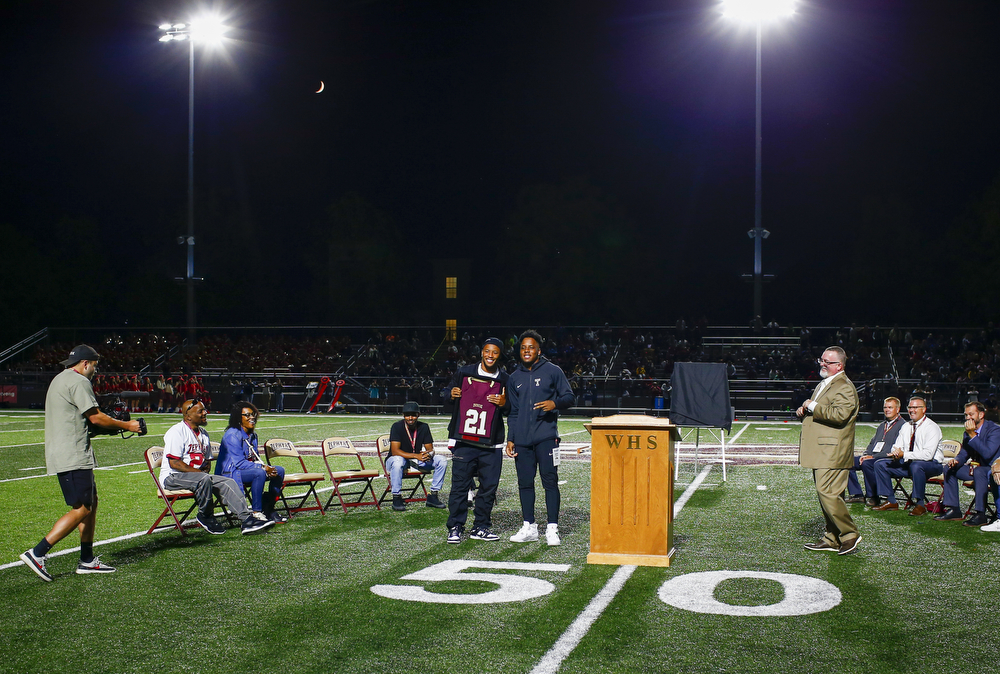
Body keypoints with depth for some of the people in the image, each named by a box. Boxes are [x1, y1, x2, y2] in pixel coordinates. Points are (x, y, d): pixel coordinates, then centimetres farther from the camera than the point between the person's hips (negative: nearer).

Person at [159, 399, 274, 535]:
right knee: (204, 479, -36)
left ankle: (247, 519, -21)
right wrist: (199, 472, -20)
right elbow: (174, 463, -18)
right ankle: (205, 516, -15)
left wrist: (206, 469, -1)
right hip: (172, 477, -8)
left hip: (197, 474, 8)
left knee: (227, 482, -13)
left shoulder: (203, 433, 17)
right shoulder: (176, 432, -10)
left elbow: (207, 460, 24)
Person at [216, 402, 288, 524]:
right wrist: (263, 467, -23)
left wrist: (267, 468, -6)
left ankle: (268, 509, 0)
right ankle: (257, 513, -28)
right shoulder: (232, 435, -16)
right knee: (259, 473, -34)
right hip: (230, 474, -9)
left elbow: (256, 458, 16)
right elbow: (239, 463, -22)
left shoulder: (252, 435, 12)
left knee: (279, 470, -3)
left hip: (250, 468, 9)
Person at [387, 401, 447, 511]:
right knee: (398, 461, -41)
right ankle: (396, 498, -29)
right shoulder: (397, 427, -16)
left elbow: (430, 448, -3)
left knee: (442, 460, -13)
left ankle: (433, 496, -11)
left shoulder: (424, 427, -2)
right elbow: (395, 451, -25)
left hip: (418, 461, 5)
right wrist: (417, 456, -35)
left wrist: (429, 454, -30)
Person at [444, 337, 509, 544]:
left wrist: (504, 404, -8)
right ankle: (455, 528, 7)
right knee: (460, 485, -2)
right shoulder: (463, 373, 6)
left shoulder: (504, 380, 8)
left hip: (491, 445, 2)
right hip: (463, 442, -1)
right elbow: (449, 402, 16)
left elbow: (512, 411, 13)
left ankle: (481, 527, 17)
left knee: (489, 486, 4)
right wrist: (451, 396, -7)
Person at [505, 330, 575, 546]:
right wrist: (510, 439, 12)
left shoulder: (552, 371, 3)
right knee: (525, 483, 6)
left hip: (546, 436, -4)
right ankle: (529, 527, 15)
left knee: (550, 481, -6)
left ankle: (552, 528, -2)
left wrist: (555, 403, -17)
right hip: (521, 439, 4)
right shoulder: (515, 378, 15)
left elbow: (569, 397, 4)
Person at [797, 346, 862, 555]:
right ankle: (832, 539, 17)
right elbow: (816, 411, 34)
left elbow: (840, 414, -26)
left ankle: (850, 534, -4)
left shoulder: (845, 388, -11)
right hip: (820, 452, 10)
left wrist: (813, 407, -17)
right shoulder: (823, 385, 21)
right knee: (825, 495, 11)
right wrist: (803, 411, 10)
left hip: (832, 453, -10)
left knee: (827, 493, -15)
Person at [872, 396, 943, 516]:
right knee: (880, 464, -5)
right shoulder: (906, 427, 9)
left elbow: (928, 454, -25)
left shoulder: (932, 428, -14)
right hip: (907, 463, 7)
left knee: (916, 466, -41)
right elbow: (897, 447, 11)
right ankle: (891, 501, -2)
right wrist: (896, 453, -15)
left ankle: (919, 505, -28)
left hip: (932, 465, -7)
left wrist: (904, 455, -28)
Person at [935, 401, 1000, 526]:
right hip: (975, 467, 9)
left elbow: (987, 453, -29)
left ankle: (980, 514, -34)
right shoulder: (968, 432, 8)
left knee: (978, 472, -38)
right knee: (949, 469, 0)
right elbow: (963, 453, 12)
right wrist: (956, 460, -12)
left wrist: (973, 435, -28)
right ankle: (953, 510, -1)